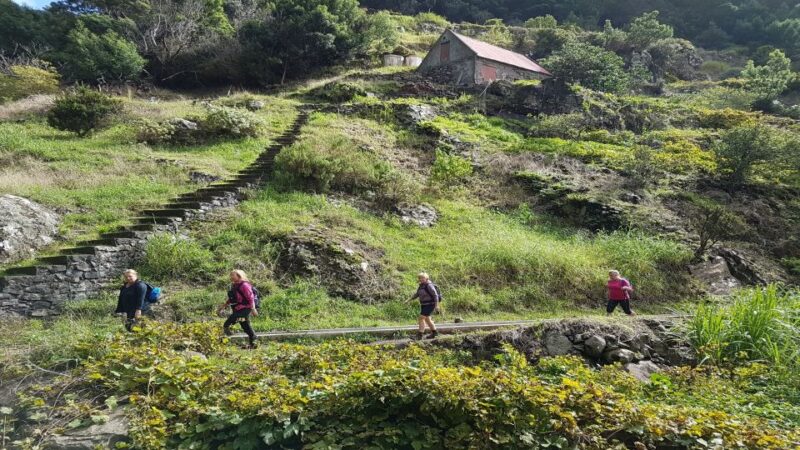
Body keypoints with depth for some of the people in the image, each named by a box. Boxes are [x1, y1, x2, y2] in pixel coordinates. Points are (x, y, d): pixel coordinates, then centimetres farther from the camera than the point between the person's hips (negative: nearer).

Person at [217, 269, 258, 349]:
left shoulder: (244, 285, -15)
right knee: (246, 326, 12)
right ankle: (252, 343, 19)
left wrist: (253, 309, -20)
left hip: (244, 308, -9)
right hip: (238, 309, 9)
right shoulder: (234, 285, 14)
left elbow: (251, 298, -18)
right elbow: (231, 298, 24)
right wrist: (224, 305, 18)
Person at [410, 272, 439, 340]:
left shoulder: (429, 285, -19)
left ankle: (420, 335, -13)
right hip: (424, 305, 10)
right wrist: (410, 300, 10)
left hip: (430, 305, -9)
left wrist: (436, 305, -24)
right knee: (427, 319, 16)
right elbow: (417, 294, 17)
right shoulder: (421, 285, 8)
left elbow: (435, 295, -19)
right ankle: (434, 332, 29)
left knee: (421, 318, -14)